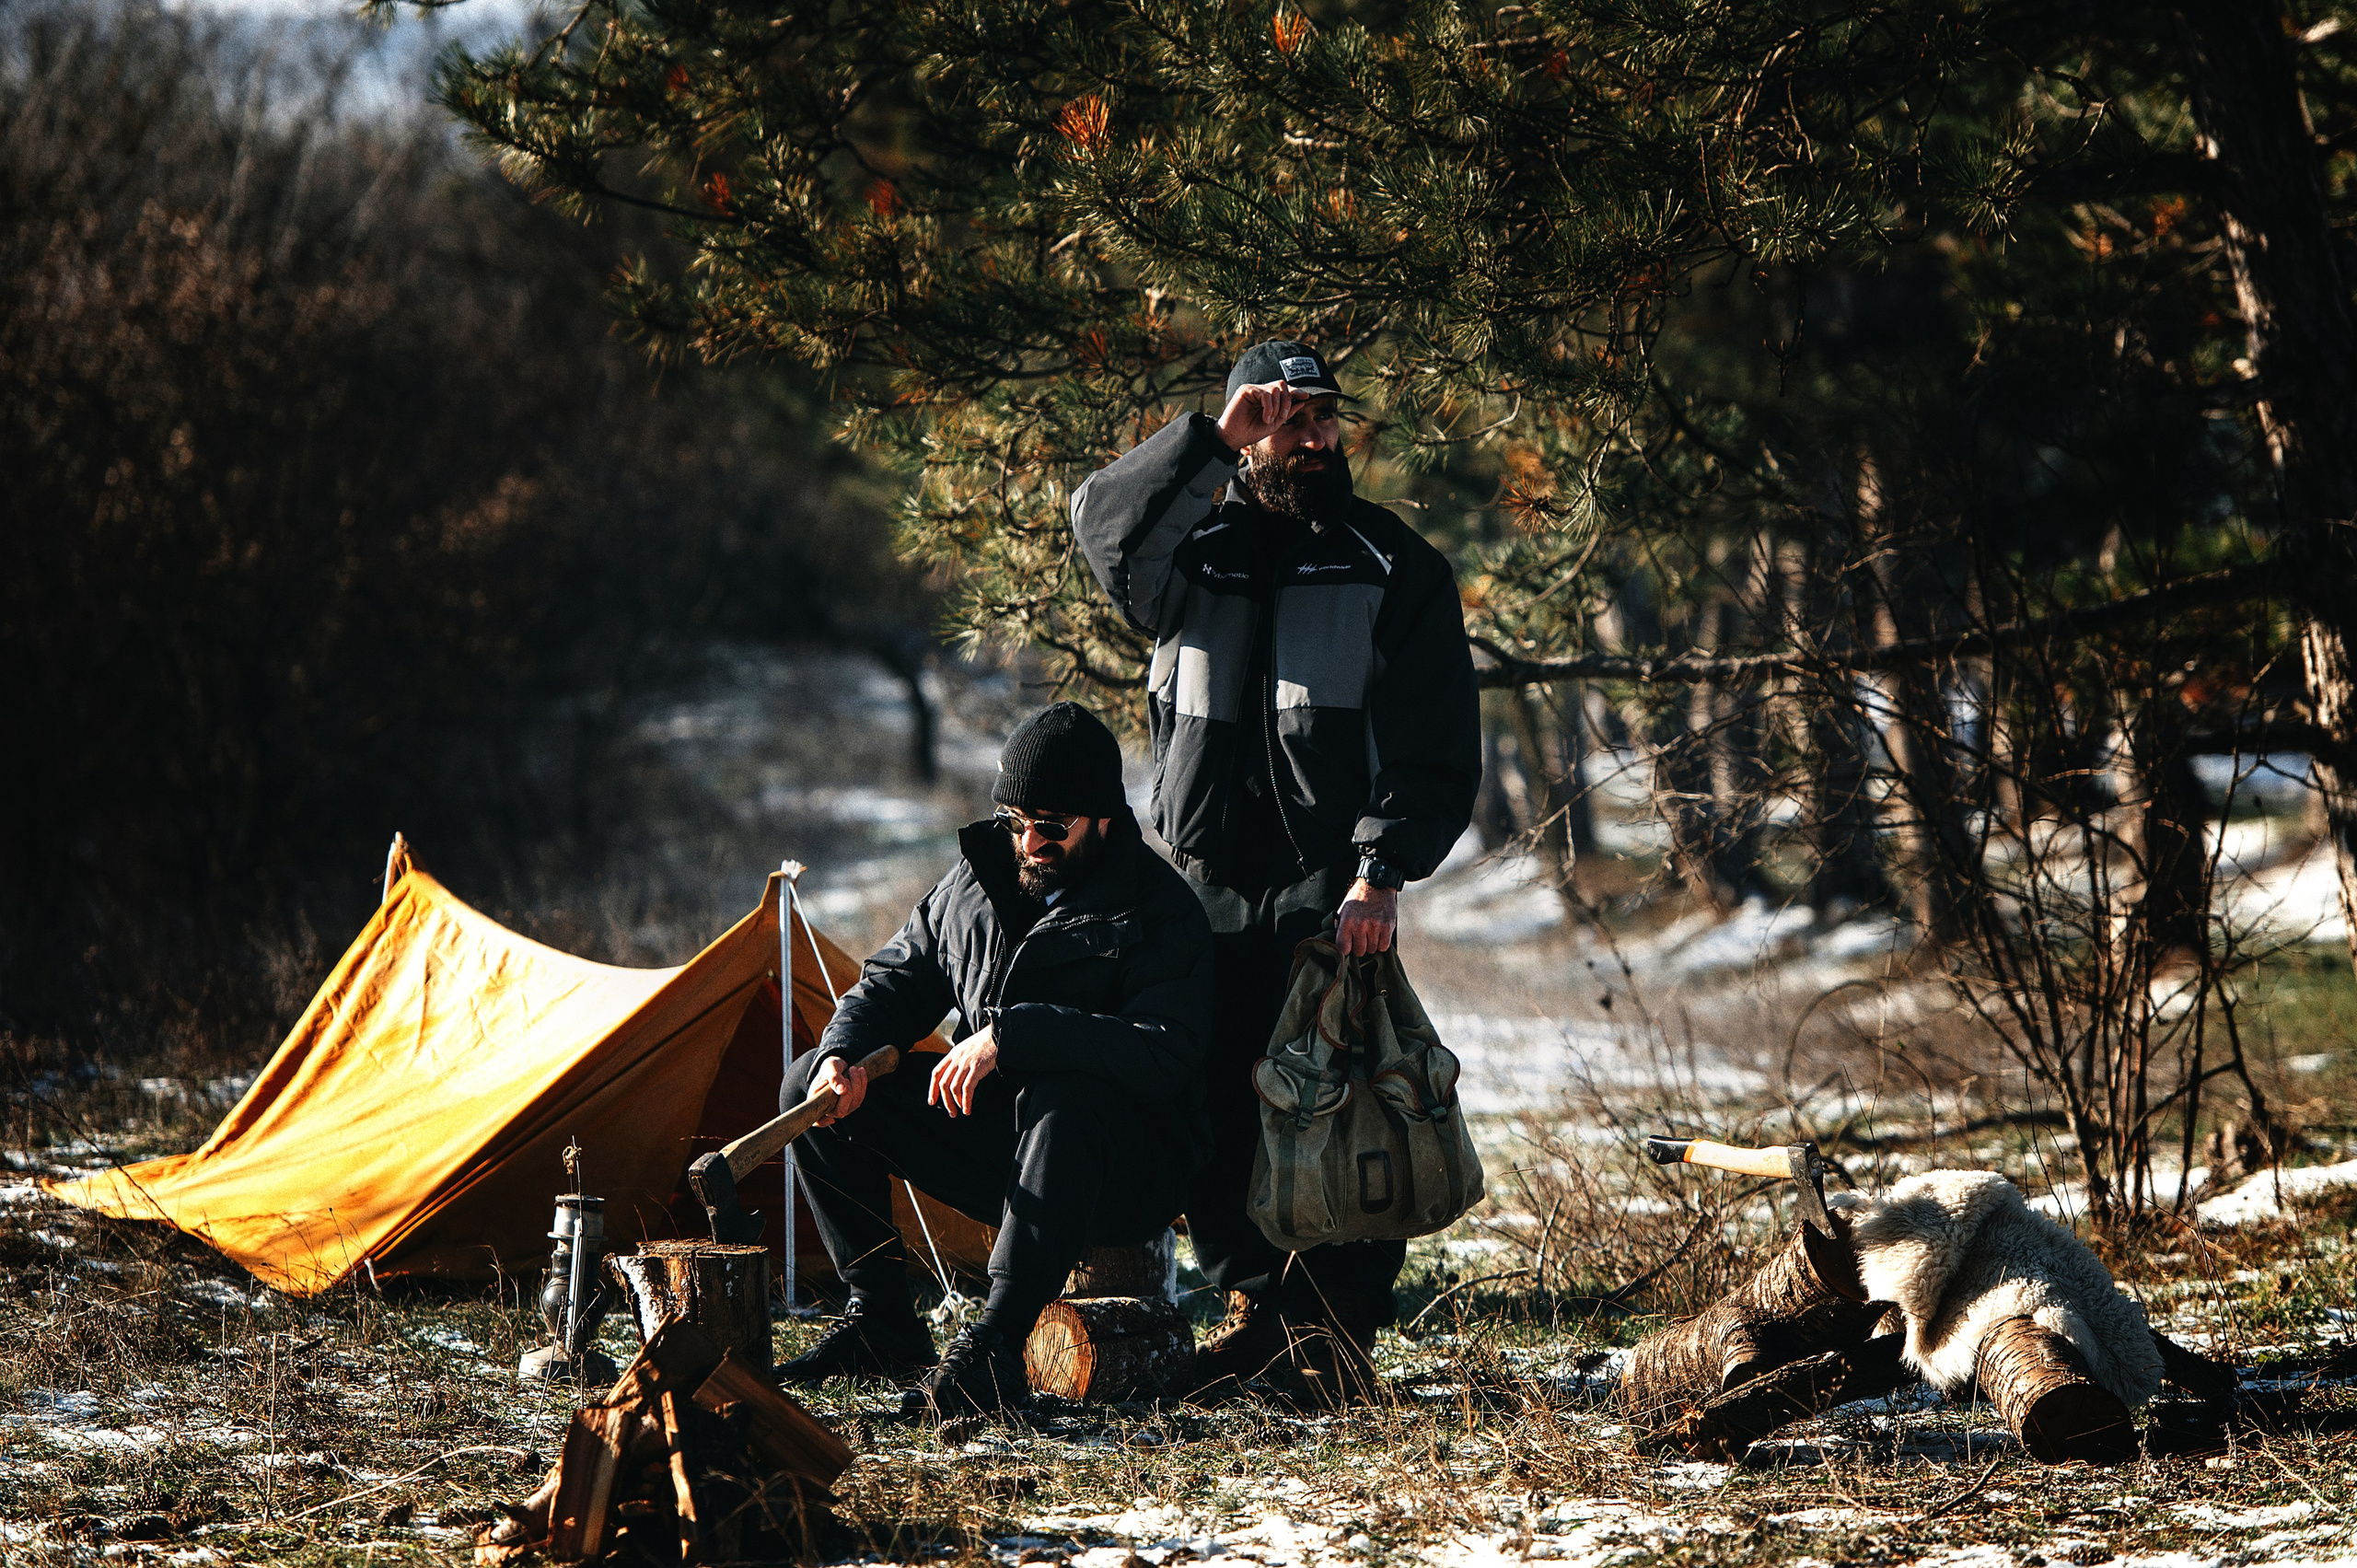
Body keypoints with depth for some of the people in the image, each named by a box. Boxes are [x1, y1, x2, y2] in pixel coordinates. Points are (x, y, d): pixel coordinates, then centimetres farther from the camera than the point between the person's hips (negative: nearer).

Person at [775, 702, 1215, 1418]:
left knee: (1063, 1098, -42)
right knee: (811, 1085, -4)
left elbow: (1162, 1056, -30)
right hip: (994, 1139, 7)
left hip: (1125, 1172, -7)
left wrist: (1010, 1035, -35)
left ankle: (993, 1348, -44)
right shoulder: (974, 880, 5)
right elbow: (899, 978, 14)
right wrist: (843, 1053, -9)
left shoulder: (1161, 913, -15)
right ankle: (880, 1322, -1)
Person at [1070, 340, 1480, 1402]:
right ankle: (1259, 1306, 17)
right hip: (1209, 884, 3)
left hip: (1331, 888, -2)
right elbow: (1105, 523, -13)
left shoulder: (1393, 567, 7)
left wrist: (1381, 869, -10)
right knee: (1204, 1113, 2)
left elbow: (1436, 750, 2)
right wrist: (1211, 441, -21)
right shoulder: (1195, 551, 12)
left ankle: (1339, 1331, 0)